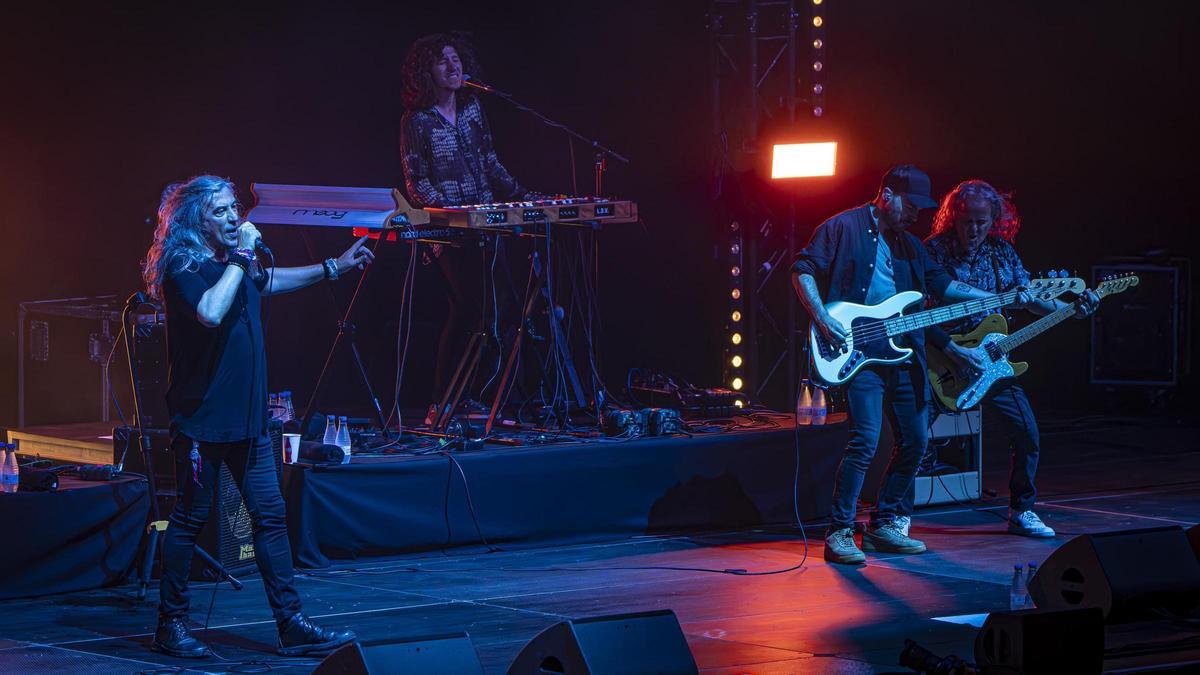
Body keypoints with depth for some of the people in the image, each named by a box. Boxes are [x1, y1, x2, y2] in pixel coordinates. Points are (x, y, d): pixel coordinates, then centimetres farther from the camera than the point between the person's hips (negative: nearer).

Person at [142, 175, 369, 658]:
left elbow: (269, 281, 35)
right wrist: (240, 258, -22)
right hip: (201, 418, -8)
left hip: (246, 418, 8)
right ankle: (171, 625, 10)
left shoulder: (237, 262, 13)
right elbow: (210, 311, -32)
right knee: (190, 519, 0)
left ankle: (291, 624, 5)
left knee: (270, 516, 4)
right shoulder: (183, 267, -12)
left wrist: (334, 268, 35)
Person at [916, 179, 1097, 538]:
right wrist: (952, 351, -20)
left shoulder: (1002, 253, 5)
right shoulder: (935, 251, -11)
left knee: (1028, 437, 2)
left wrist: (1072, 308, -7)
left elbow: (1030, 297, 9)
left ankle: (1021, 512, 19)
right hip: (942, 360, -5)